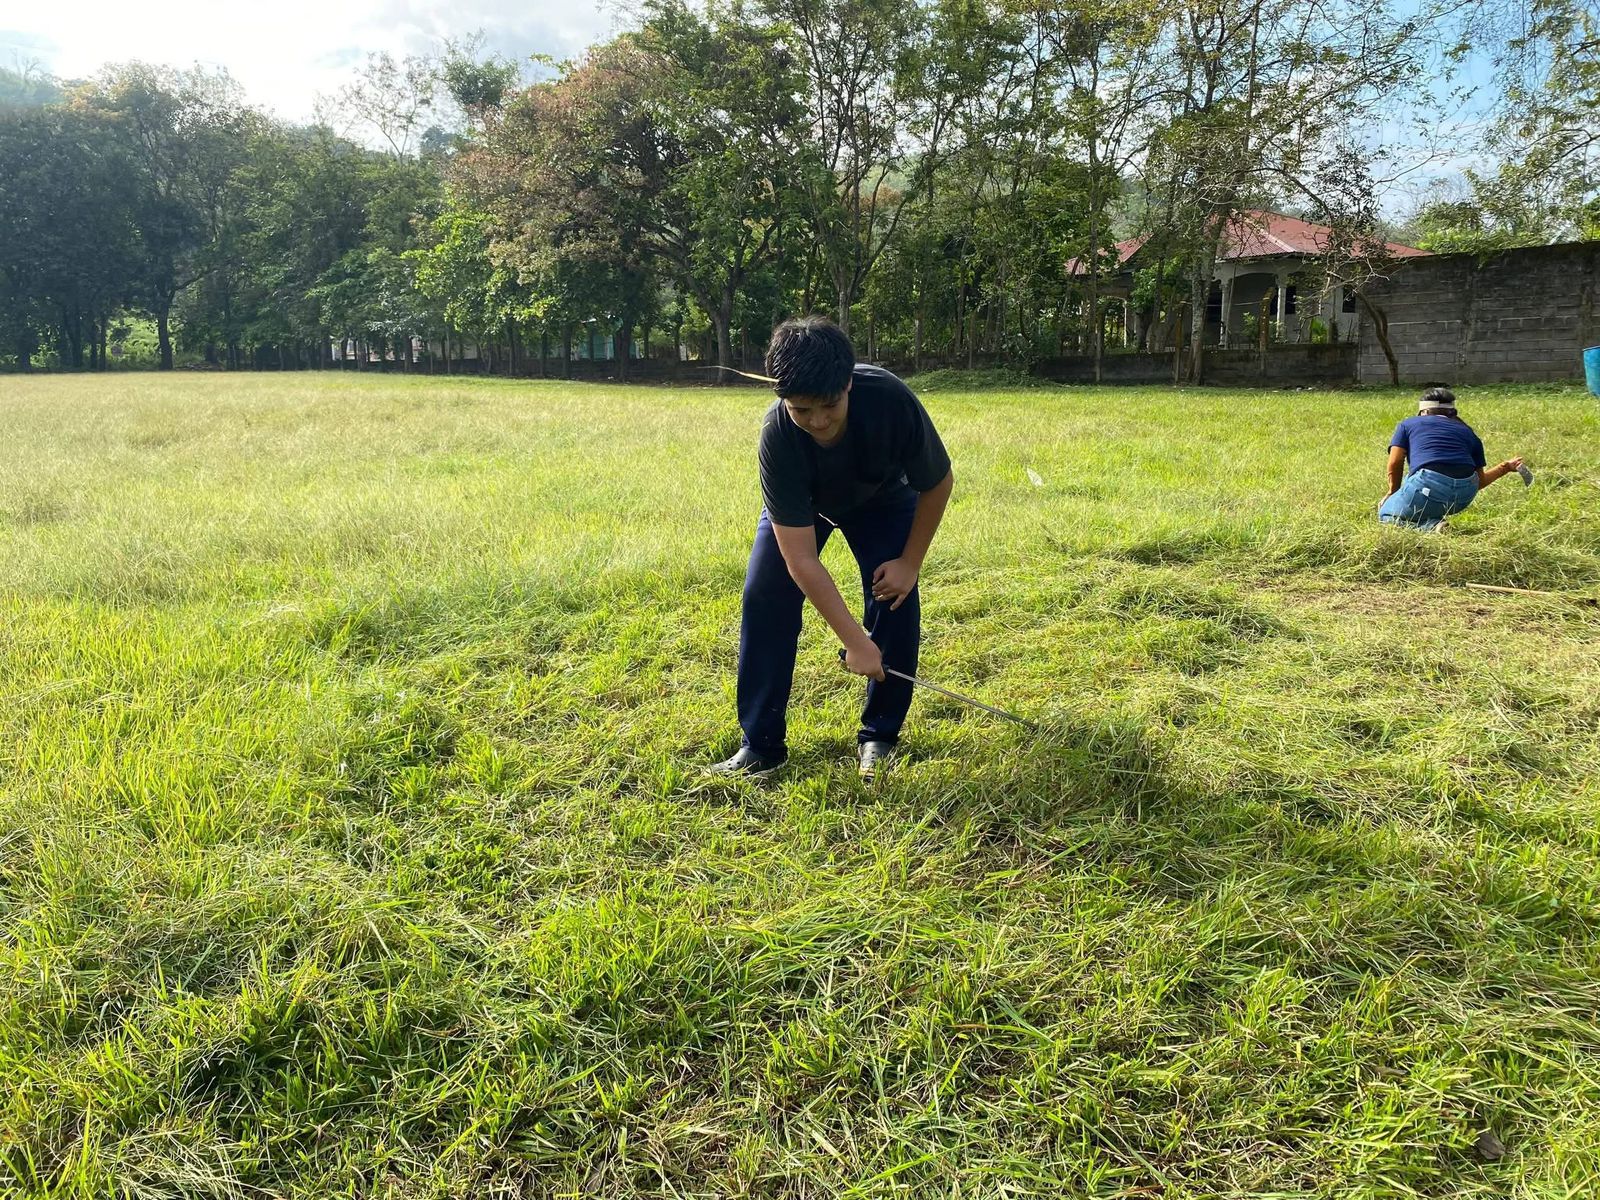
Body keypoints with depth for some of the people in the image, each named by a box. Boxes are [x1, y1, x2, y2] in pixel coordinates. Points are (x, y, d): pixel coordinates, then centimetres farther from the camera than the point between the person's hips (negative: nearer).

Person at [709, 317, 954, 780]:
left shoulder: (892, 401, -40)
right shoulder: (777, 437, -40)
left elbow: (938, 483, -19)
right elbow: (801, 560, -37)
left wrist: (910, 563, -17)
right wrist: (854, 640, -38)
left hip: (883, 498, 1)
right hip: (799, 503, 0)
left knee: (895, 599, -13)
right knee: (764, 597, -13)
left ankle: (879, 737, 4)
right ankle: (761, 746, -4)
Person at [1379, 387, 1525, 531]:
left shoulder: (1408, 424, 19)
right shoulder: (1467, 431, 26)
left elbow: (1395, 463, 7)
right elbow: (1480, 481, 23)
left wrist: (1393, 492, 21)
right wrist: (1506, 467, 37)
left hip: (1429, 485, -5)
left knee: (1386, 514, 15)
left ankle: (1431, 525, -10)